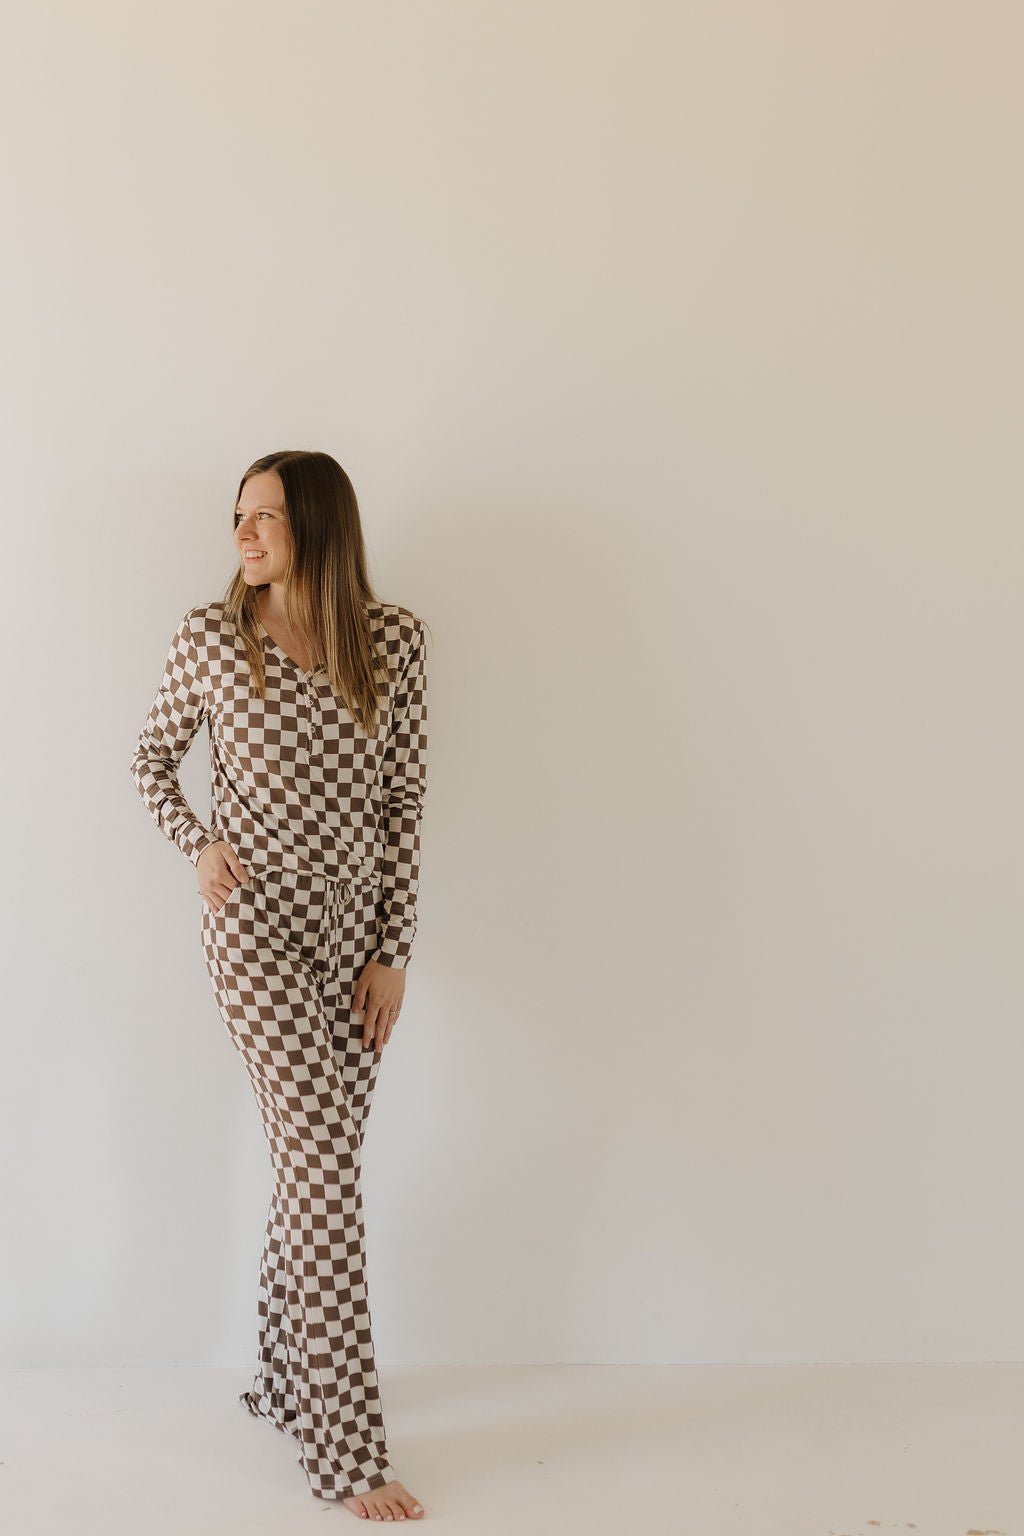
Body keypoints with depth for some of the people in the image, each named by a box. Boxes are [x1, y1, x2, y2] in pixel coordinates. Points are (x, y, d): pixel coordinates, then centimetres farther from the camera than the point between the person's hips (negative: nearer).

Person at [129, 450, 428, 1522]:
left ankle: (282, 1382, 31)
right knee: (324, 1164, -10)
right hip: (255, 922, -3)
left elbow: (405, 800, 2)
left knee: (313, 1164, 11)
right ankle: (346, 1451, -2)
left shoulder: (394, 639, 0)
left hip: (354, 929, 3)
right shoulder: (210, 635, -3)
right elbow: (151, 761, 11)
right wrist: (199, 843, -8)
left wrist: (393, 951, -1)